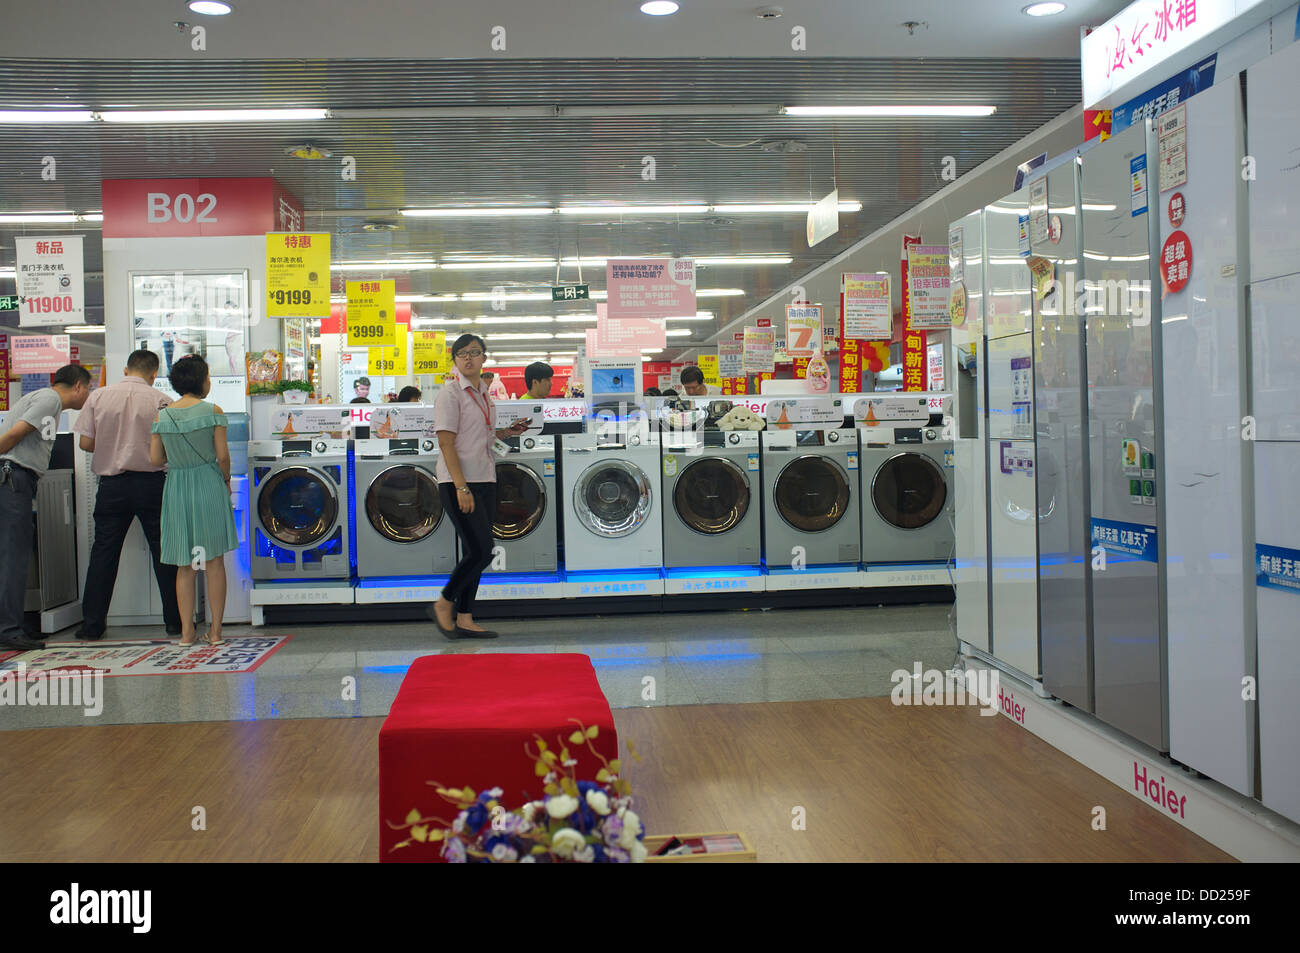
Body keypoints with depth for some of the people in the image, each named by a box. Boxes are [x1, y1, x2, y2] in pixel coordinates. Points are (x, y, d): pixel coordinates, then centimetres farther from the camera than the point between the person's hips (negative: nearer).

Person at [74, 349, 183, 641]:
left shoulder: (98, 396, 1)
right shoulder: (160, 400, -5)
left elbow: (86, 443, 1)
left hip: (112, 484, 2)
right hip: (151, 483, -2)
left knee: (103, 553, 9)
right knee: (164, 552, 6)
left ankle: (92, 624, 11)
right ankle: (174, 620, 10)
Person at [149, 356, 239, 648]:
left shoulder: (161, 415, 1)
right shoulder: (212, 412, -7)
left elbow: (156, 459, 0)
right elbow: (222, 456, -9)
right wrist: (226, 480, 8)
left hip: (177, 489, 2)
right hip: (209, 485, -2)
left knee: (184, 565, 10)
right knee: (215, 561, 6)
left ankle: (186, 632, 11)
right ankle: (215, 630, 7)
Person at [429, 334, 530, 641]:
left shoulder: (484, 393, 15)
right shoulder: (450, 394, -9)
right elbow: (446, 443, -15)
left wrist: (505, 433, 10)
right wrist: (461, 487, -21)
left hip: (484, 480, 8)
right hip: (458, 483, -8)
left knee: (476, 552, 8)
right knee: (480, 551, -11)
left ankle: (464, 619, 14)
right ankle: (444, 603, 9)